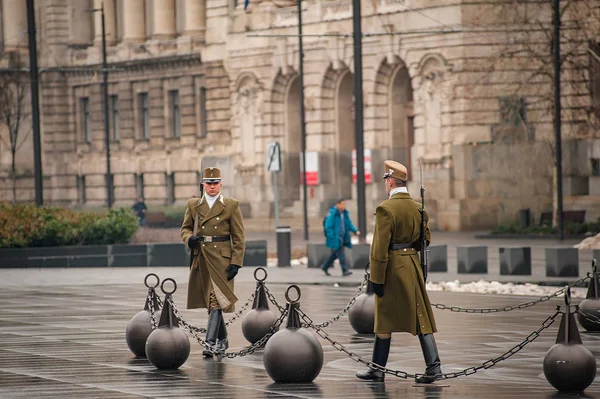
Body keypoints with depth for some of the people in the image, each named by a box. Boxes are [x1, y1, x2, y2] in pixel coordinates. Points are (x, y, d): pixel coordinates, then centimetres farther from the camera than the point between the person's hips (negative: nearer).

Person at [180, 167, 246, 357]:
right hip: (201, 259, 4)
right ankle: (222, 340, 24)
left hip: (221, 259, -4)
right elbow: (185, 228, 16)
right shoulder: (193, 204, 10)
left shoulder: (232, 205, 1)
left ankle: (211, 342, -18)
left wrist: (236, 263, -9)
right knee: (210, 301, 11)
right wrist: (189, 238, -9)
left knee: (216, 300, -13)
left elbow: (239, 238, -1)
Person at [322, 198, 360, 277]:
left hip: (342, 237, 8)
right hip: (335, 238, -8)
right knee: (340, 254, -10)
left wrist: (355, 231, -1)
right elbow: (328, 227, -16)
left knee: (335, 254, 16)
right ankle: (344, 271, -8)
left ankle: (325, 267, 30)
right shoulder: (332, 214, -16)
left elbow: (349, 224, 14)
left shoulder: (345, 213, 8)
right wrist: (332, 237, -21)